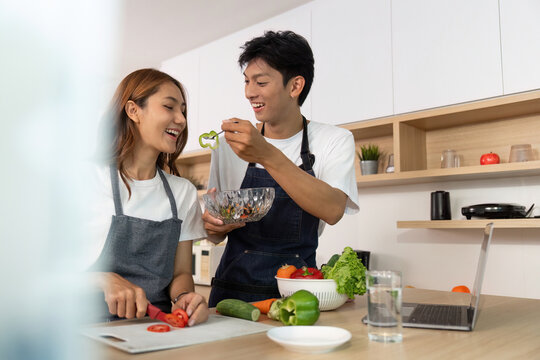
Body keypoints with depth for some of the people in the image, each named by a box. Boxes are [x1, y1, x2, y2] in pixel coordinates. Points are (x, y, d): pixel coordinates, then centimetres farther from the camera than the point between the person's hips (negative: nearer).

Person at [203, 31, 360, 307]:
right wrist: (214, 226, -10)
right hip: (235, 289, 1)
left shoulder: (334, 141, 1)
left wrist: (267, 155, -27)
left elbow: (333, 210, -18)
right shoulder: (229, 147, 7)